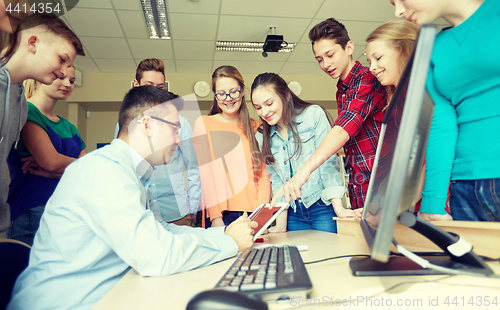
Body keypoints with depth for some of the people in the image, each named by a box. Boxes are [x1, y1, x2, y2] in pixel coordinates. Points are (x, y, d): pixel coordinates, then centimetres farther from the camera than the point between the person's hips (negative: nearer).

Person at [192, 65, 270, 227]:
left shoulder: (255, 128, 13)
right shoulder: (204, 123, 5)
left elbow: (263, 173, 6)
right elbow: (204, 172, -4)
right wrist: (215, 216, -12)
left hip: (254, 214, 3)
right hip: (223, 214, -2)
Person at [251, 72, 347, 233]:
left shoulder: (314, 114, -6)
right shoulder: (262, 136, 5)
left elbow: (328, 162, -10)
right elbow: (276, 179, 5)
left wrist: (338, 208, -17)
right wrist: (281, 225, -1)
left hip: (323, 207, -3)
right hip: (293, 214, 3)